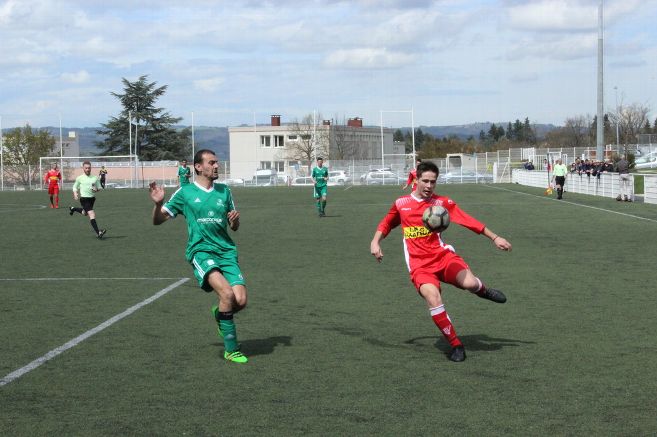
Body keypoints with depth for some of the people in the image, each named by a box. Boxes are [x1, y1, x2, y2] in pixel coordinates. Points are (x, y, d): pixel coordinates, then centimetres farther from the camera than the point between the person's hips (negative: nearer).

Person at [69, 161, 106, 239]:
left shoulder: (95, 178, 4)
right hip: (84, 198, -5)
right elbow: (75, 187, 10)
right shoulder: (79, 178, -2)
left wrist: (96, 189, -13)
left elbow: (99, 187, 10)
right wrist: (75, 194, -8)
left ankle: (73, 209, 54)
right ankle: (98, 233, -23)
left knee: (85, 213, 25)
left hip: (92, 198, 5)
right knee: (92, 214, -18)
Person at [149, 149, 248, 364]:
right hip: (200, 251, -4)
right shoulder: (185, 192, 4)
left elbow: (234, 227, 20)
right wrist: (158, 203, -14)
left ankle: (220, 314, 24)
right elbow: (158, 220, 7)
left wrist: (234, 220, -4)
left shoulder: (224, 191, 14)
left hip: (226, 250, 4)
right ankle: (231, 350, -13)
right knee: (227, 294, -27)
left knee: (241, 301, -14)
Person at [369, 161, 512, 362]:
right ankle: (455, 345, -14)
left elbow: (469, 221, 4)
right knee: (432, 297, -29)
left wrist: (495, 238, 2)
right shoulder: (401, 204, 10)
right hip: (419, 264, 0)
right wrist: (375, 242, 10)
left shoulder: (443, 202, 5)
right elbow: (385, 224, 26)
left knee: (470, 283, -29)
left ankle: (482, 289, 13)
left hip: (442, 255, 0)